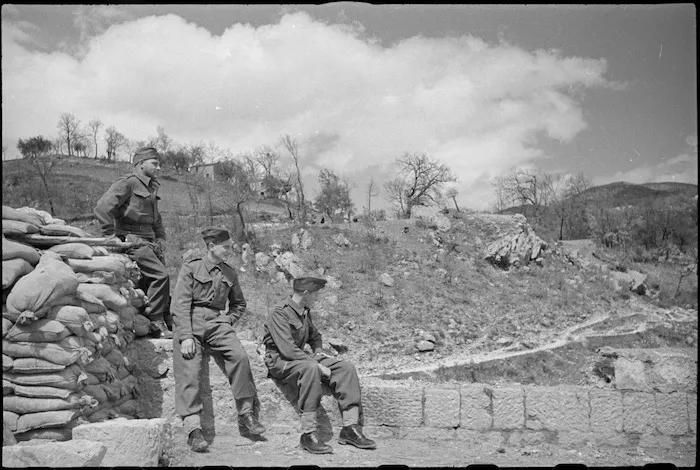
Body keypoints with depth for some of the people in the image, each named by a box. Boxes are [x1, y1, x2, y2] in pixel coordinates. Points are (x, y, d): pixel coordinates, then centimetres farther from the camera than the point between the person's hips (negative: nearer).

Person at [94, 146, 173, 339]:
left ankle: (168, 325, 3)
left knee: (161, 279, 0)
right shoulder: (128, 183, -6)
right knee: (160, 275, -20)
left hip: (149, 242, 9)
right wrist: (111, 236, -15)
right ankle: (156, 323, -15)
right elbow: (102, 208, -16)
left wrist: (160, 239, 23)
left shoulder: (151, 188, 24)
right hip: (132, 241, -9)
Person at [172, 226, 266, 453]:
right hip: (191, 323, -3)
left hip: (216, 322, 3)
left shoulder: (229, 273, 15)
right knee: (188, 370, -20)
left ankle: (246, 415, -11)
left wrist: (227, 322, 10)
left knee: (239, 355, -22)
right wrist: (186, 337, -15)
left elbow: (239, 304, 29)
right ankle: (193, 428, -19)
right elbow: (180, 304, -5)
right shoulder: (191, 268, 2)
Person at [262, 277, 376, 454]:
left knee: (346, 368, -9)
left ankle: (350, 428, -14)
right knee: (310, 369, -40)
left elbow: (315, 335, 31)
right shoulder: (280, 315, -16)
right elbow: (288, 350, -26)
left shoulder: (305, 313, 12)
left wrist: (318, 351, 9)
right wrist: (318, 365, -25)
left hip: (300, 359, 9)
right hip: (279, 362, -8)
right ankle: (308, 435, -37)